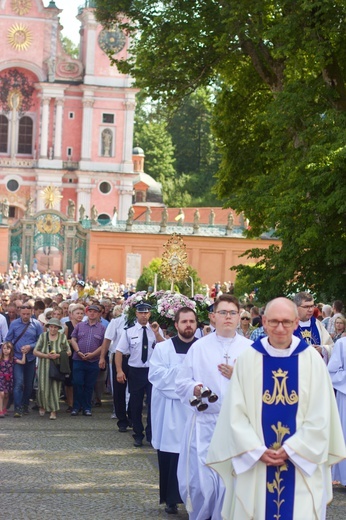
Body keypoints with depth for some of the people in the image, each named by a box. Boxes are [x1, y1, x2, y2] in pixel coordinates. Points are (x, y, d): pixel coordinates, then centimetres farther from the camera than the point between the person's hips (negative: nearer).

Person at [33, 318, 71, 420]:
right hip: (44, 366, 0)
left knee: (55, 388, -4)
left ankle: (53, 411, 0)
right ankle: (42, 406, 23)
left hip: (57, 366, 0)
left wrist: (58, 355, -11)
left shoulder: (63, 337, 6)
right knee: (43, 388, -4)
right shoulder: (43, 336, 5)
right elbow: (35, 352, 3)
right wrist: (47, 355, -11)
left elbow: (69, 352, 6)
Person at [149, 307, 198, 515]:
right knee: (170, 455, 2)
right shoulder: (163, 348, 6)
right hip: (170, 411, 0)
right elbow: (155, 374, -6)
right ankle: (172, 498, 11)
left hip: (196, 410, 0)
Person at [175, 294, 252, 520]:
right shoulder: (199, 347, 5)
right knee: (200, 482, -1)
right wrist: (195, 389, -14)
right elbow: (181, 383, 5)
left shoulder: (250, 349, 3)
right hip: (204, 424, 0)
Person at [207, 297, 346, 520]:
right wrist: (258, 451, -12)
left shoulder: (312, 360, -2)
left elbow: (320, 417, -4)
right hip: (254, 462, 0)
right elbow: (236, 413, -3)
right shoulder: (248, 359, -1)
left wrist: (290, 450, -11)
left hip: (302, 463, 0)